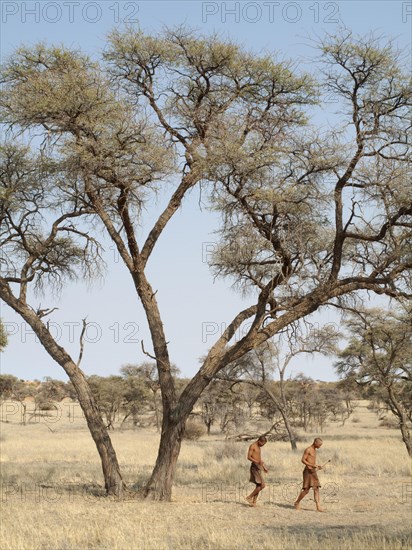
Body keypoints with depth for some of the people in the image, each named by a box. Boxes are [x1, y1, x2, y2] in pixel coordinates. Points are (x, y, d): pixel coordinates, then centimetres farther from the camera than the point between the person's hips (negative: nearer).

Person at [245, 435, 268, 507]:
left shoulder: (258, 447, 18)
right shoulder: (252, 446, -11)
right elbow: (249, 457, -19)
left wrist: (264, 467, 26)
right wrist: (257, 462, -31)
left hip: (259, 467, 10)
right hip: (255, 467, -10)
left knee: (258, 486, 8)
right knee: (262, 485, -12)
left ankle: (254, 502, 8)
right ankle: (249, 497, -5)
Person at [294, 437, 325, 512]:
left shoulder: (314, 450, 17)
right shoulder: (308, 450, -10)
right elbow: (303, 460, -16)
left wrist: (317, 465, 12)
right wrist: (312, 465, -23)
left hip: (313, 471, 8)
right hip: (308, 471, -8)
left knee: (316, 489, -1)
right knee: (306, 490, -7)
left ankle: (318, 507, -4)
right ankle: (297, 503, 12)